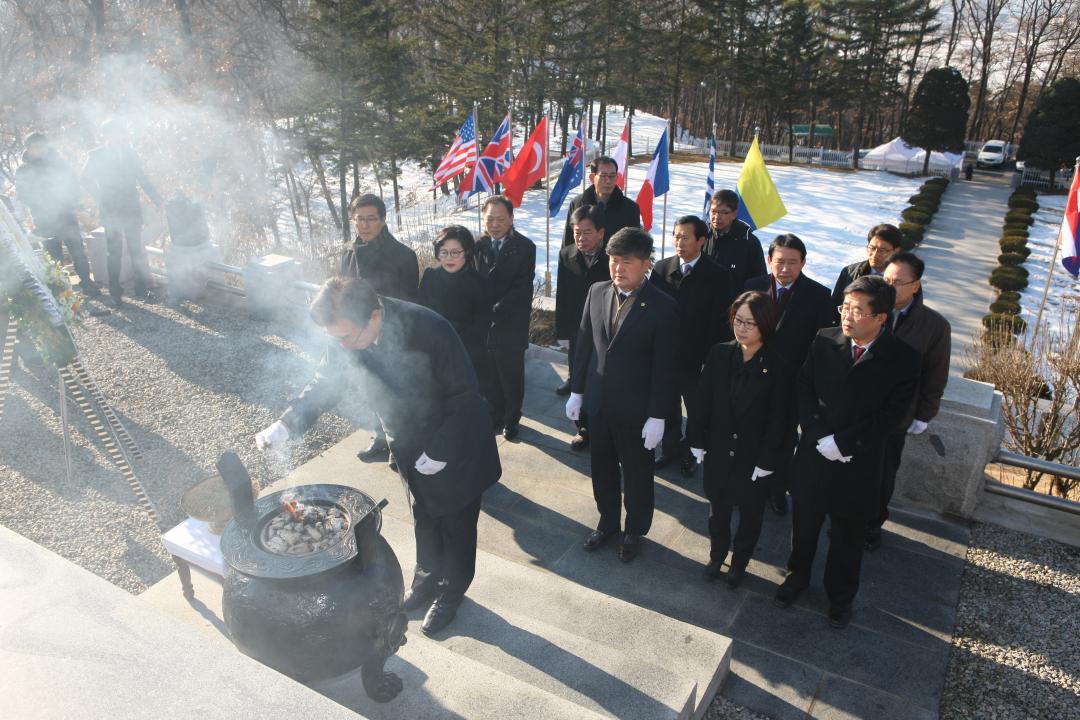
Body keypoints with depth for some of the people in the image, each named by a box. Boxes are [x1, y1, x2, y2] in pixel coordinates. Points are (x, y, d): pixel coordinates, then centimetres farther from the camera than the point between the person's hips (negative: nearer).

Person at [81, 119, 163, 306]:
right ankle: (115, 292, 13)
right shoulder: (96, 156, -2)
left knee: (137, 250, 3)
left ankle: (142, 288, 11)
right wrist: (102, 200, -3)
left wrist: (157, 199, 4)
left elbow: (142, 178, 10)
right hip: (111, 212, -2)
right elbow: (87, 179, 5)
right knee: (115, 252, 4)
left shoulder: (130, 153, 6)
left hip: (132, 209, 2)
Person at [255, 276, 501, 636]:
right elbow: (325, 381, -4)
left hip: (455, 441, -5)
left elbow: (465, 393, -26)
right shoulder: (349, 332, -18)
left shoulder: (429, 330, -36)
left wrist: (439, 451, -22)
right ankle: (427, 577, 50)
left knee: (456, 521, 15)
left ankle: (452, 591, 39)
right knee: (423, 515, 25)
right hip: (409, 444, 5)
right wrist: (286, 425, -18)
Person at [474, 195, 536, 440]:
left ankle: (511, 419, 29)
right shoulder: (479, 245, 3)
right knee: (489, 376, 14)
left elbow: (522, 288, -12)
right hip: (483, 323, 3)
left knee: (512, 376, 11)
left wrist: (495, 311, -17)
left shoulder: (524, 247, -8)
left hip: (510, 324, -3)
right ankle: (496, 415, 33)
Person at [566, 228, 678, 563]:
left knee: (637, 473, 15)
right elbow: (584, 344, 5)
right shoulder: (596, 292, -2)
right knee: (602, 468, 20)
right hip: (598, 402, 5)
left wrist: (657, 416, -13)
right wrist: (576, 391, 8)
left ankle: (635, 531, 37)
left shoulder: (663, 307, -17)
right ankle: (607, 522, 43)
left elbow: (664, 367, -14)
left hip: (636, 409, -4)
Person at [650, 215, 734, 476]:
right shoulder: (662, 268, -3)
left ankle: (692, 453, 35)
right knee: (668, 408, 20)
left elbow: (721, 323, -10)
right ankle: (670, 448, 41)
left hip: (698, 359, -3)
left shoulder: (718, 276, -12)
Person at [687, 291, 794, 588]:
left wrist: (767, 461, -13)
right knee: (718, 507, 21)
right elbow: (703, 401, -3)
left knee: (751, 513, 19)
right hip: (719, 451, 3)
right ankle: (716, 555, 45)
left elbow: (779, 420, -13)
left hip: (756, 458, -2)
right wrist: (697, 440, -2)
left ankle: (739, 562, 42)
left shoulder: (779, 368, -17)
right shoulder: (719, 355, -8)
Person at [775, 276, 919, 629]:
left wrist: (842, 442, -19)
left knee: (848, 536, 17)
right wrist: (820, 437, -14)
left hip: (859, 464, -2)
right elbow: (804, 389, -3)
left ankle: (841, 596, 40)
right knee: (804, 523, 20)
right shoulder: (825, 340, -9)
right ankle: (797, 575, 46)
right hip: (813, 454, 2)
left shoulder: (903, 358, -15)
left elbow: (892, 416, -15)